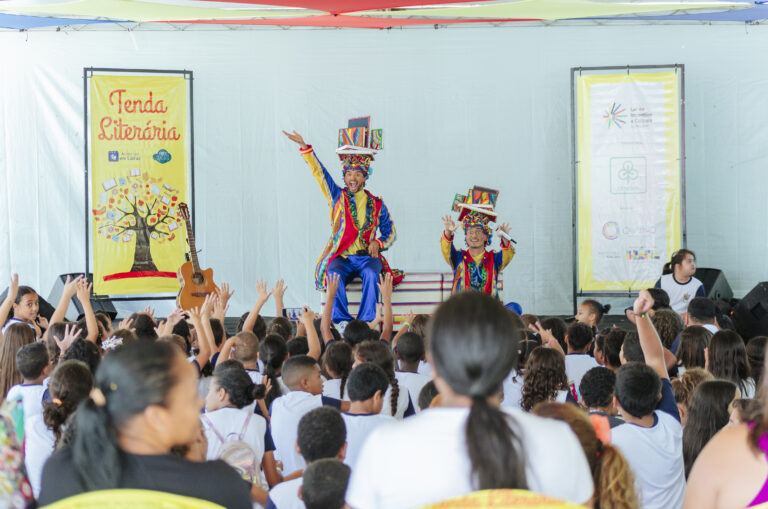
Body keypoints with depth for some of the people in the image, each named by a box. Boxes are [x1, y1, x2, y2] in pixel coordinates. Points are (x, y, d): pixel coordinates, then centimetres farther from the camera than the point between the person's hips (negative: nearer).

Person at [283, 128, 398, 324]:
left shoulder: (377, 204, 14)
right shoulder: (338, 197, 13)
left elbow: (390, 232, 17)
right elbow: (319, 172, 7)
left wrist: (378, 243, -5)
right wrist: (304, 146, -2)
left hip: (367, 257, 0)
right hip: (341, 257, 0)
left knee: (371, 274, -34)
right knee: (334, 275, -33)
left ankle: (366, 323, -37)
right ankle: (341, 322, -37)